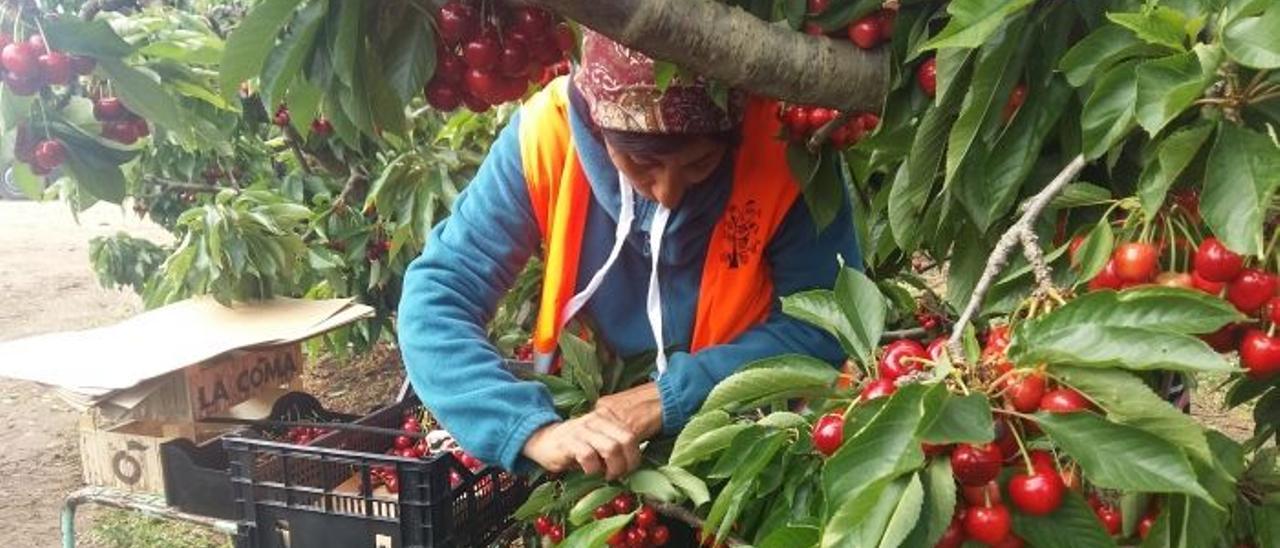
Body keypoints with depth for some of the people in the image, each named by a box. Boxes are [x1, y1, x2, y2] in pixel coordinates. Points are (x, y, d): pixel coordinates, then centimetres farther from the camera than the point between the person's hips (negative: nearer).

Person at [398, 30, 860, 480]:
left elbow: (828, 324, -14)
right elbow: (435, 300, -19)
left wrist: (671, 395, -23)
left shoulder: (785, 144, -19)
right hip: (588, 409, 0)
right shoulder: (546, 134, -18)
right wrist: (535, 430, -33)